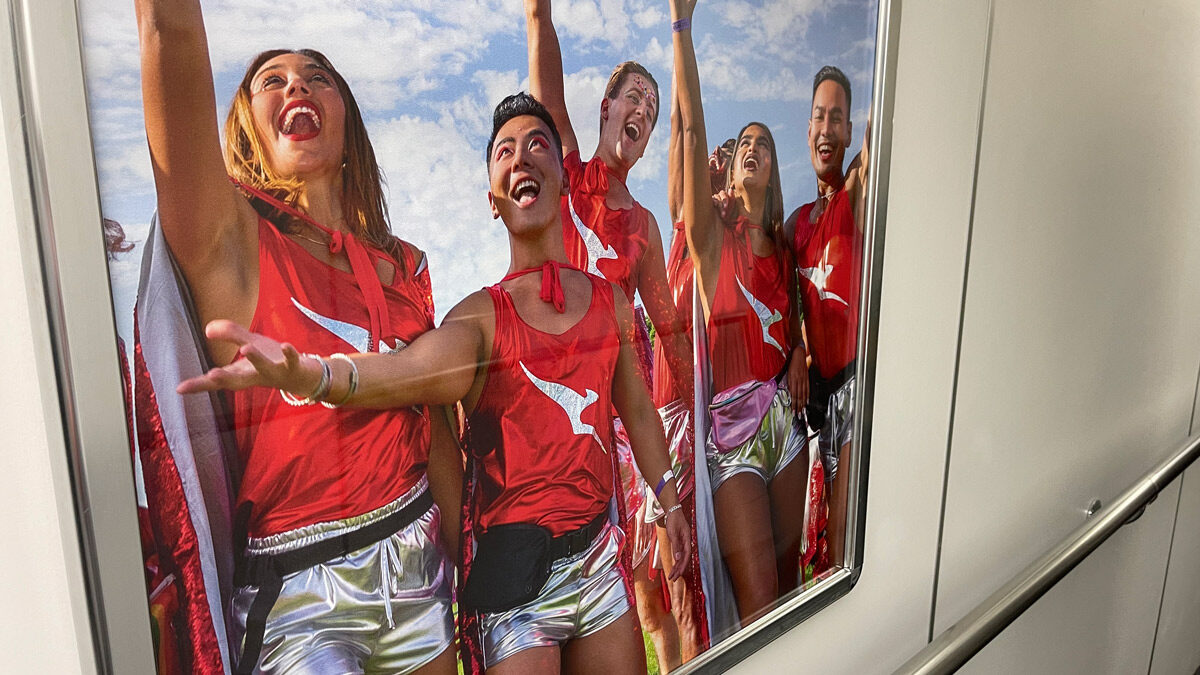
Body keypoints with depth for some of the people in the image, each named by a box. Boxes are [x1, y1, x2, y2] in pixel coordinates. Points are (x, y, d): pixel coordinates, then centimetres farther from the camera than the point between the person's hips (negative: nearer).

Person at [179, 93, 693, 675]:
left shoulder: (611, 302, 4)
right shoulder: (482, 316, -9)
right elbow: (415, 369, -30)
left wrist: (670, 502, 20)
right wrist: (310, 374, -50)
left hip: (601, 557, 4)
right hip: (515, 570, -4)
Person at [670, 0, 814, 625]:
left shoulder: (782, 244, 14)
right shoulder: (712, 233, -1)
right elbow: (692, 127, -11)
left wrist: (798, 352, 4)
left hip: (784, 418, 5)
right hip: (732, 423, -5)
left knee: (788, 582, 12)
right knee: (757, 603, -6)